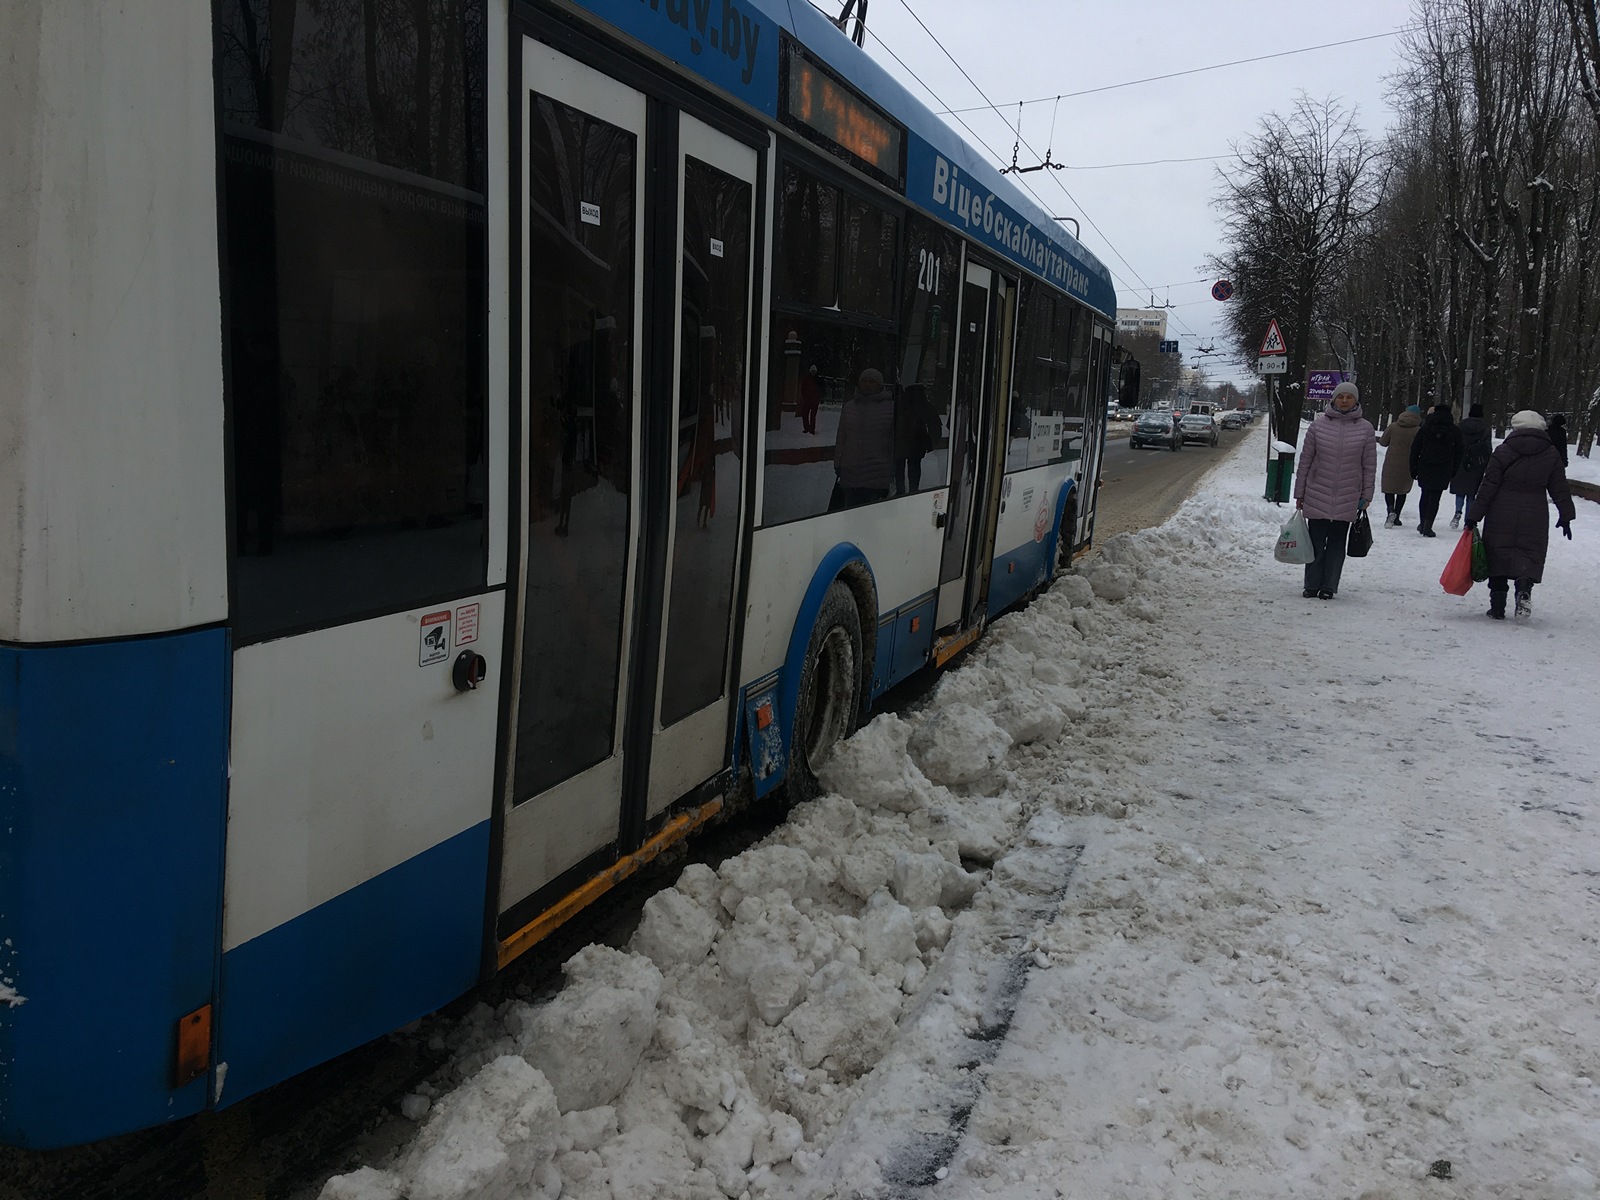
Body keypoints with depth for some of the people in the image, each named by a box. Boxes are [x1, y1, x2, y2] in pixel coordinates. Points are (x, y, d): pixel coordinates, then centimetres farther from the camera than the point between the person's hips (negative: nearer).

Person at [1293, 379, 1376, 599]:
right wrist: (1299, 493, 3)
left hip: (1347, 499, 0)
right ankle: (1312, 585, 15)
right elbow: (1305, 460, 3)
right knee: (1316, 541, 4)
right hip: (1317, 496, 0)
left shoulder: (1365, 428, 1)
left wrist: (1366, 497, 2)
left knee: (1337, 543, 7)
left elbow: (1370, 466, 4)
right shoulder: (1318, 425, 0)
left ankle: (1329, 586, 16)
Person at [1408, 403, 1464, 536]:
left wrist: (1413, 468, 7)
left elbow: (1415, 449, 1)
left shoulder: (1425, 428, 1)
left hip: (1425, 468, 1)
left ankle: (1422, 524, 20)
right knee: (1435, 497, 1)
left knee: (1425, 495, 16)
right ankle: (1427, 528, -6)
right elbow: (1459, 452, 5)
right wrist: (1454, 470, 13)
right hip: (1443, 470, -1)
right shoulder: (1454, 431, 1)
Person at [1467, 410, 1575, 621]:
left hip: (1502, 517, -1)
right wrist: (1565, 516, 18)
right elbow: (1560, 489, 8)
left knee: (1498, 556, 6)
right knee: (1530, 555, 8)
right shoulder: (1551, 455, 4)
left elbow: (1487, 487, -4)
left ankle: (1498, 606, 5)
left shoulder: (1503, 452, -3)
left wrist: (1474, 516, 0)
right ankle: (1524, 588, -21)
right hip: (1534, 518, 1)